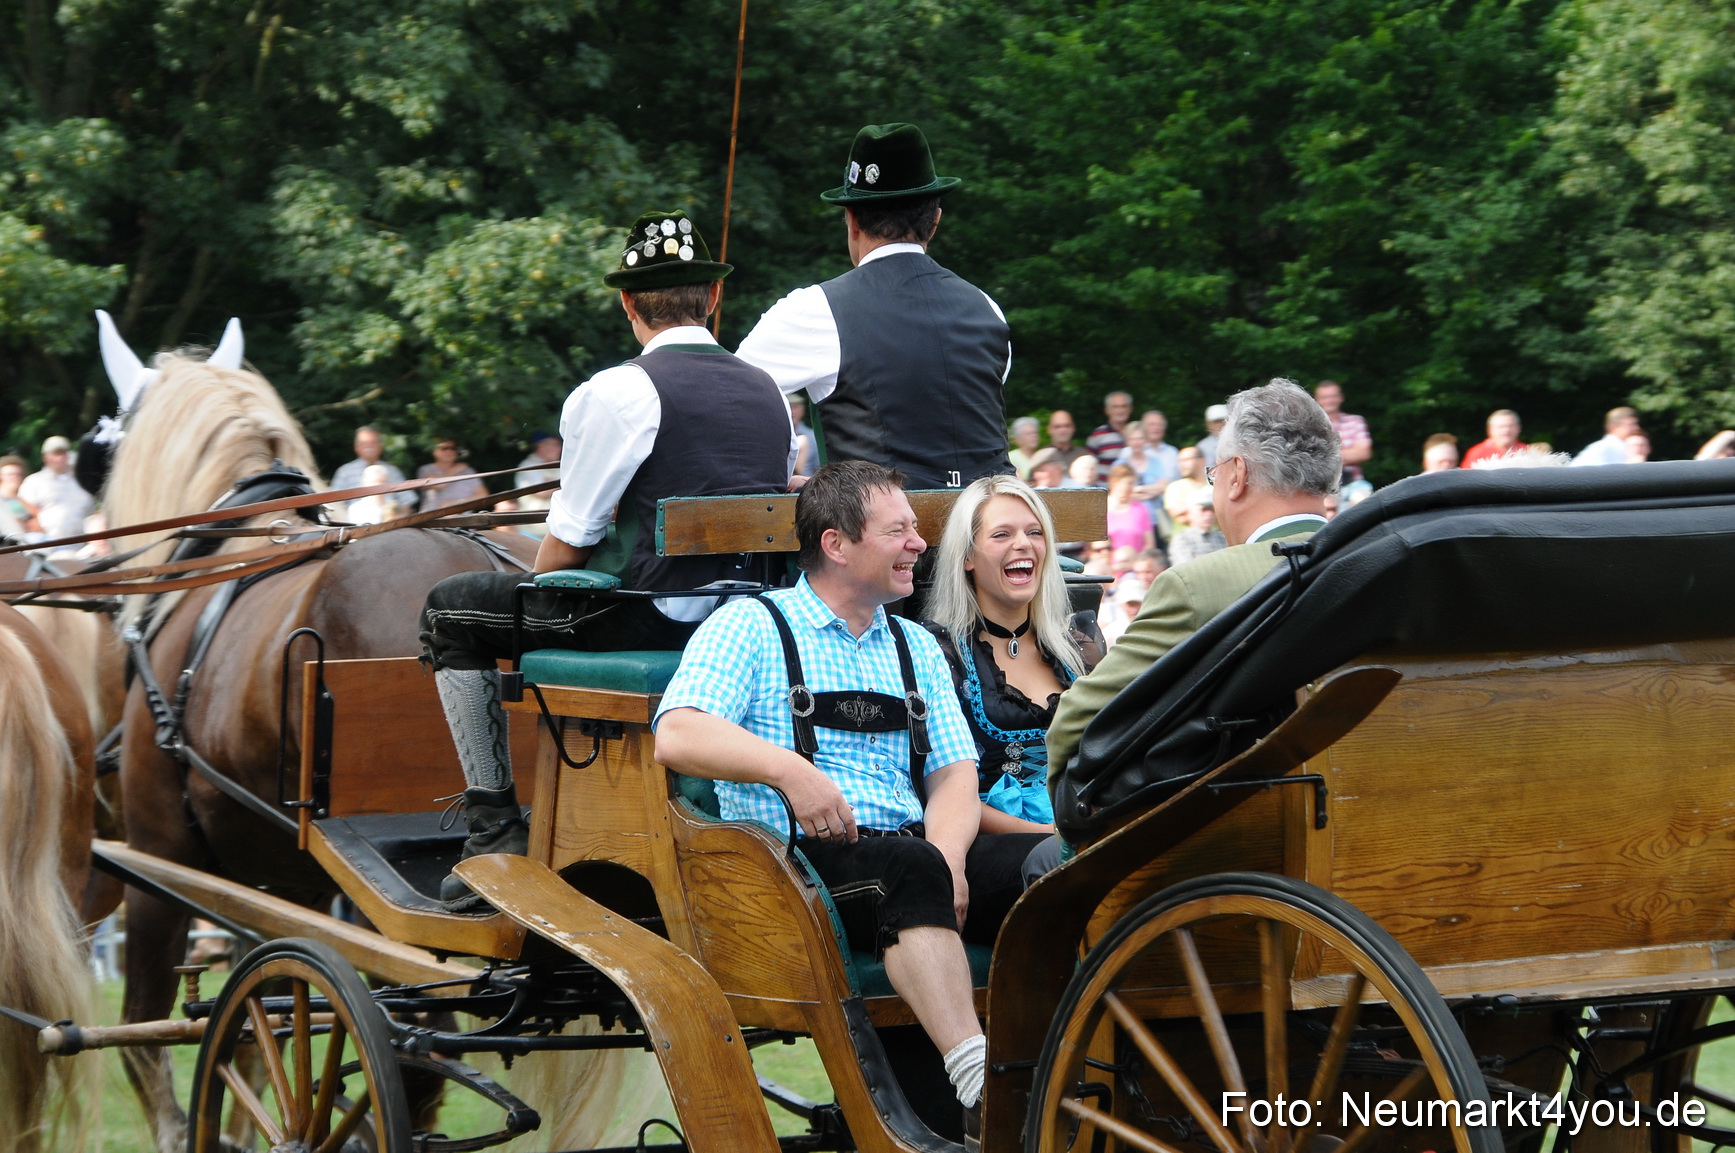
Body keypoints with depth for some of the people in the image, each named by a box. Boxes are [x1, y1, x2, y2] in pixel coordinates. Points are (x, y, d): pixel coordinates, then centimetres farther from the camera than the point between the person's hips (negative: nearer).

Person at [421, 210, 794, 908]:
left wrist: (534, 585, 14)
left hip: (655, 618, -7)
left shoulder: (620, 392, -12)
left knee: (450, 610, 10)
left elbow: (566, 545, -9)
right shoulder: (769, 391, 10)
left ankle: (496, 831, 6)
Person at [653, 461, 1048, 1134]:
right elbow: (678, 737, -9)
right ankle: (978, 1083, -51)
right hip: (800, 858, -5)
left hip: (914, 849, 6)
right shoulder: (750, 626, 6)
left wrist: (947, 854, -9)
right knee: (910, 868, -38)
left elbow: (955, 773, 14)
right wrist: (787, 768, -25)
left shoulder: (916, 648, 23)